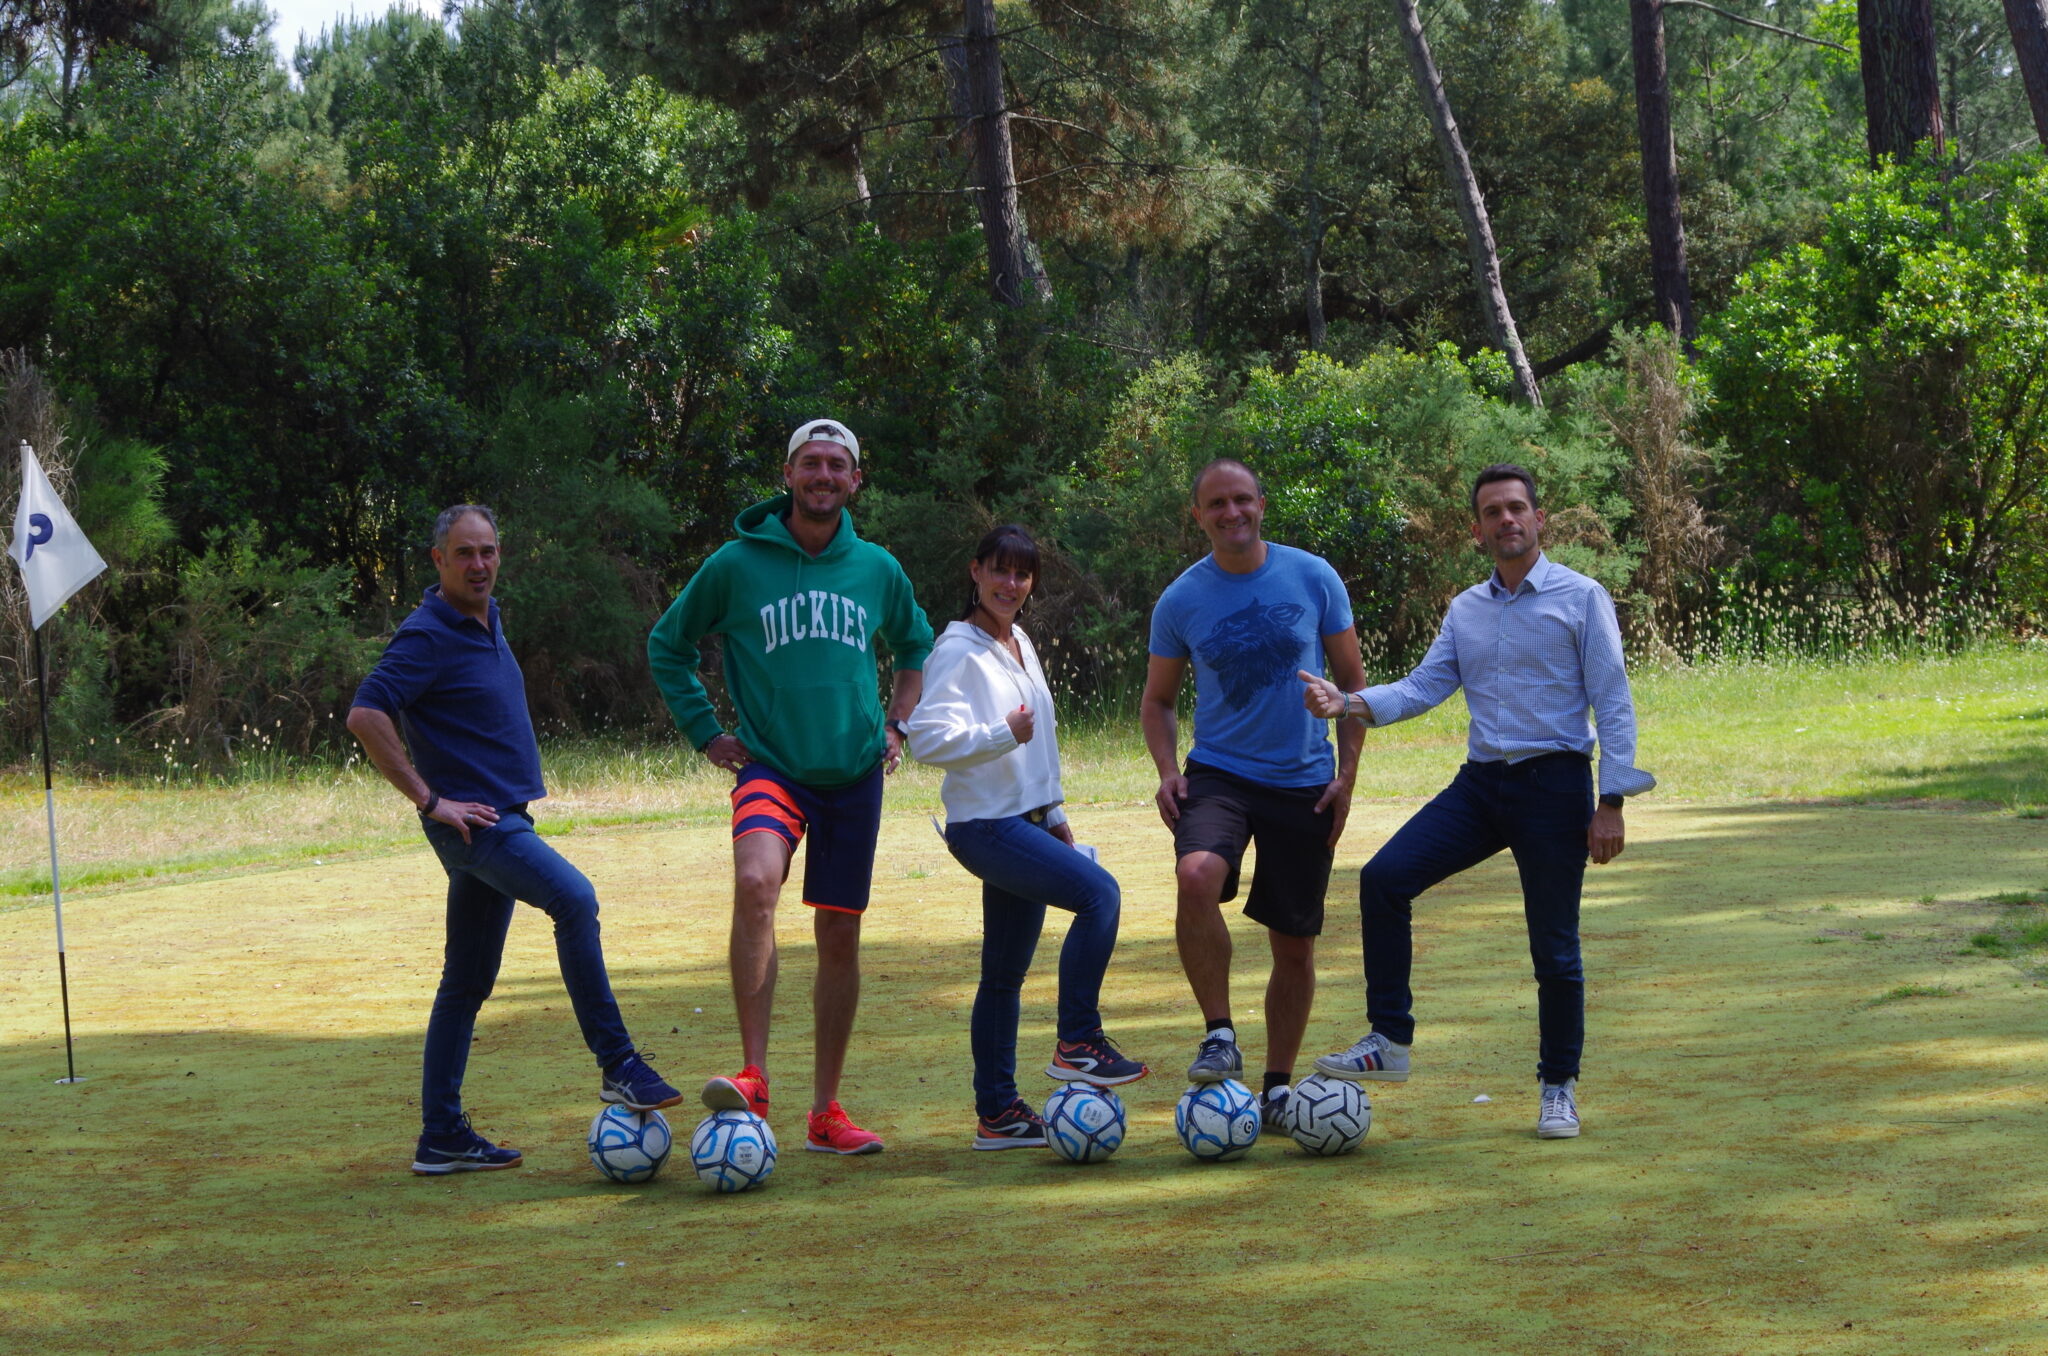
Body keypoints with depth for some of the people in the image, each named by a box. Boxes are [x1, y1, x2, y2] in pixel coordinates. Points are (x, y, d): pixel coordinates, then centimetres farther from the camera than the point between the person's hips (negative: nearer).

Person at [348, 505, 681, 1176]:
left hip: (503, 819, 9)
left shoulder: (486, 622, 15)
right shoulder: (428, 636, -12)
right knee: (574, 898, -27)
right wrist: (429, 799, -21)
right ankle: (618, 1065, -24)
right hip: (472, 821, -9)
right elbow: (364, 715, -22)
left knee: (467, 983, 9)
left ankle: (442, 1138, 12)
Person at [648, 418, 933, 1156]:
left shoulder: (877, 569, 6)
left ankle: (826, 1113, 17)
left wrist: (896, 725, 13)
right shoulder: (737, 563, -3)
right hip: (772, 766, -3)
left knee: (840, 937, 6)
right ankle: (753, 1078, -31)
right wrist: (704, 733, 4)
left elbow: (917, 647, 26)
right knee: (755, 881, -31)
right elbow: (668, 646, 10)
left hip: (854, 775, 4)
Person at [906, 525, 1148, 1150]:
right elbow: (927, 736, -20)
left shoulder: (1020, 645, 16)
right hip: (986, 824, -9)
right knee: (1098, 893, -25)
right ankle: (1077, 1044, -18)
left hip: (1026, 823, 9)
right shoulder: (959, 650, -11)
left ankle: (998, 1113, 11)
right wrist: (1004, 734, -24)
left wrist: (1054, 814, 24)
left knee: (1006, 972, 9)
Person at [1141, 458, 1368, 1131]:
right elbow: (1157, 700, 10)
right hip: (1219, 773, -1)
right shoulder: (1181, 601, -1)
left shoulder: (1313, 578, -2)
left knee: (1294, 945, 6)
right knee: (1196, 876, -31)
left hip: (1305, 784, 1)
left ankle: (1278, 1087, 23)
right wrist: (1167, 770, -7)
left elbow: (1353, 680, 5)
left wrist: (1347, 772, -3)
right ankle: (1219, 1034, -17)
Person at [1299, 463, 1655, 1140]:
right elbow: (1424, 686, 6)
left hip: (1555, 782, -4)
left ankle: (1558, 1087, 17)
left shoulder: (1581, 598, -1)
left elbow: (1613, 704, -4)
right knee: (1384, 877, -13)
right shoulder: (1465, 610, 14)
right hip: (1481, 781, 5)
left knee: (1554, 947, 0)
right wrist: (1347, 701, -12)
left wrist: (1611, 804, -11)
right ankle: (1389, 1042, -7)